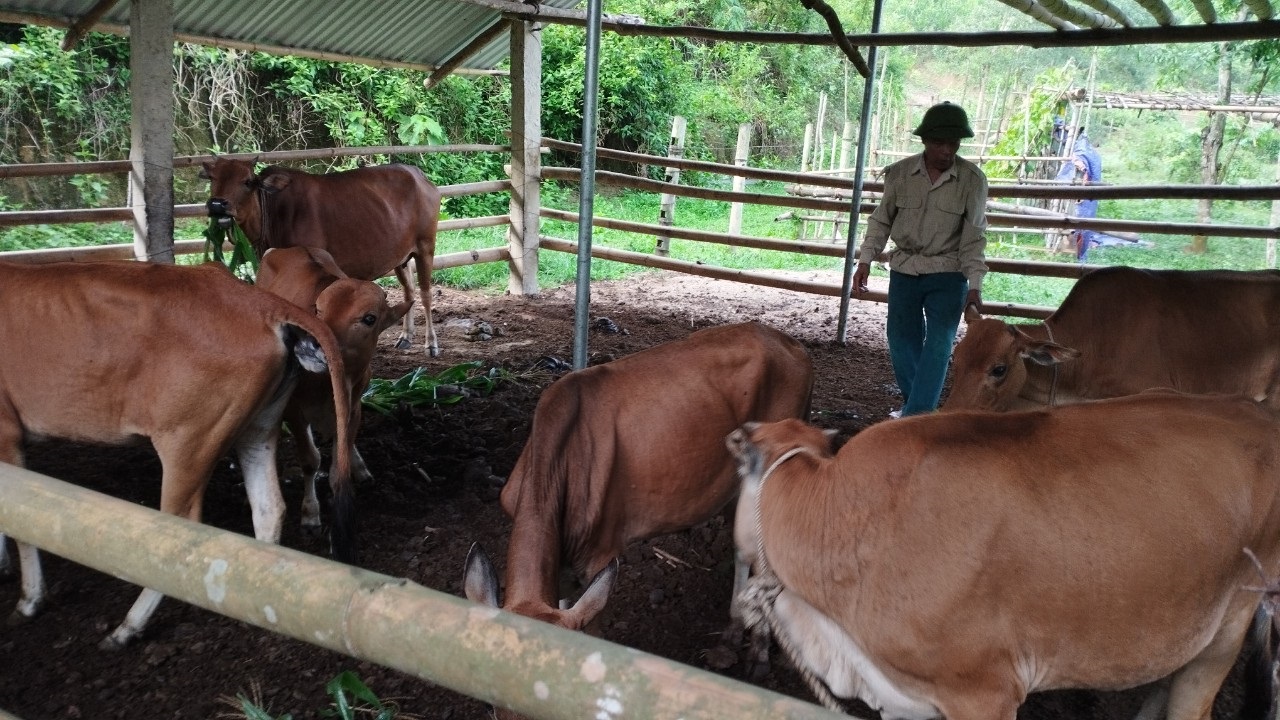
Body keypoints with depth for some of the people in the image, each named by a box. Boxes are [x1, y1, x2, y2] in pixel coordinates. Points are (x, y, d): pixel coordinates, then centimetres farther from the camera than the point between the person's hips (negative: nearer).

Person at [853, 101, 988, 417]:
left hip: (948, 274, -2)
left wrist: (974, 285, -13)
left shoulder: (972, 179, -9)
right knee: (902, 340, 9)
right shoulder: (900, 172, -5)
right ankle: (917, 407, 28)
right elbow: (881, 220, 5)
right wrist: (865, 261, -2)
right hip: (904, 270, 2)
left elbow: (974, 235, -7)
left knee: (938, 344, -9)